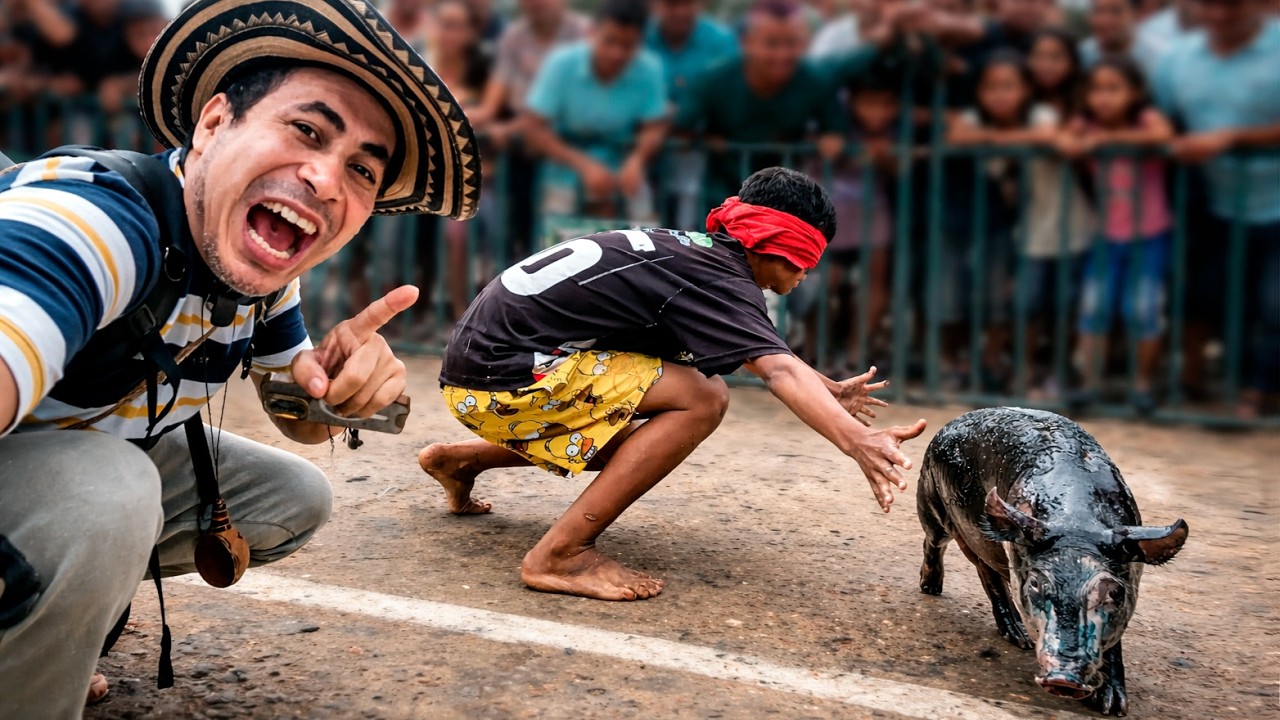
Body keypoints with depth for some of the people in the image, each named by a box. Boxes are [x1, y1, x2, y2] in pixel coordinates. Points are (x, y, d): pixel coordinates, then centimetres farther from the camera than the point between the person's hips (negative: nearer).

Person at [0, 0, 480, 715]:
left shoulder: (263, 272, -6)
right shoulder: (92, 220, -34)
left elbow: (303, 422, 6)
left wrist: (340, 382, -18)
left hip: (99, 451, 9)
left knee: (297, 499, 10)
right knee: (104, 497, -36)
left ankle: (63, 621, 15)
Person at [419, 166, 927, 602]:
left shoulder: (693, 251, 12)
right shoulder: (718, 278, -16)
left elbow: (760, 347, 27)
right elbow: (779, 371, -33)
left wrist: (830, 390, 28)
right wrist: (857, 442, -45)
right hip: (499, 376, -10)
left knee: (620, 449, 31)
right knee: (702, 400, -18)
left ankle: (460, 460, 37)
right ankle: (561, 554, -17)